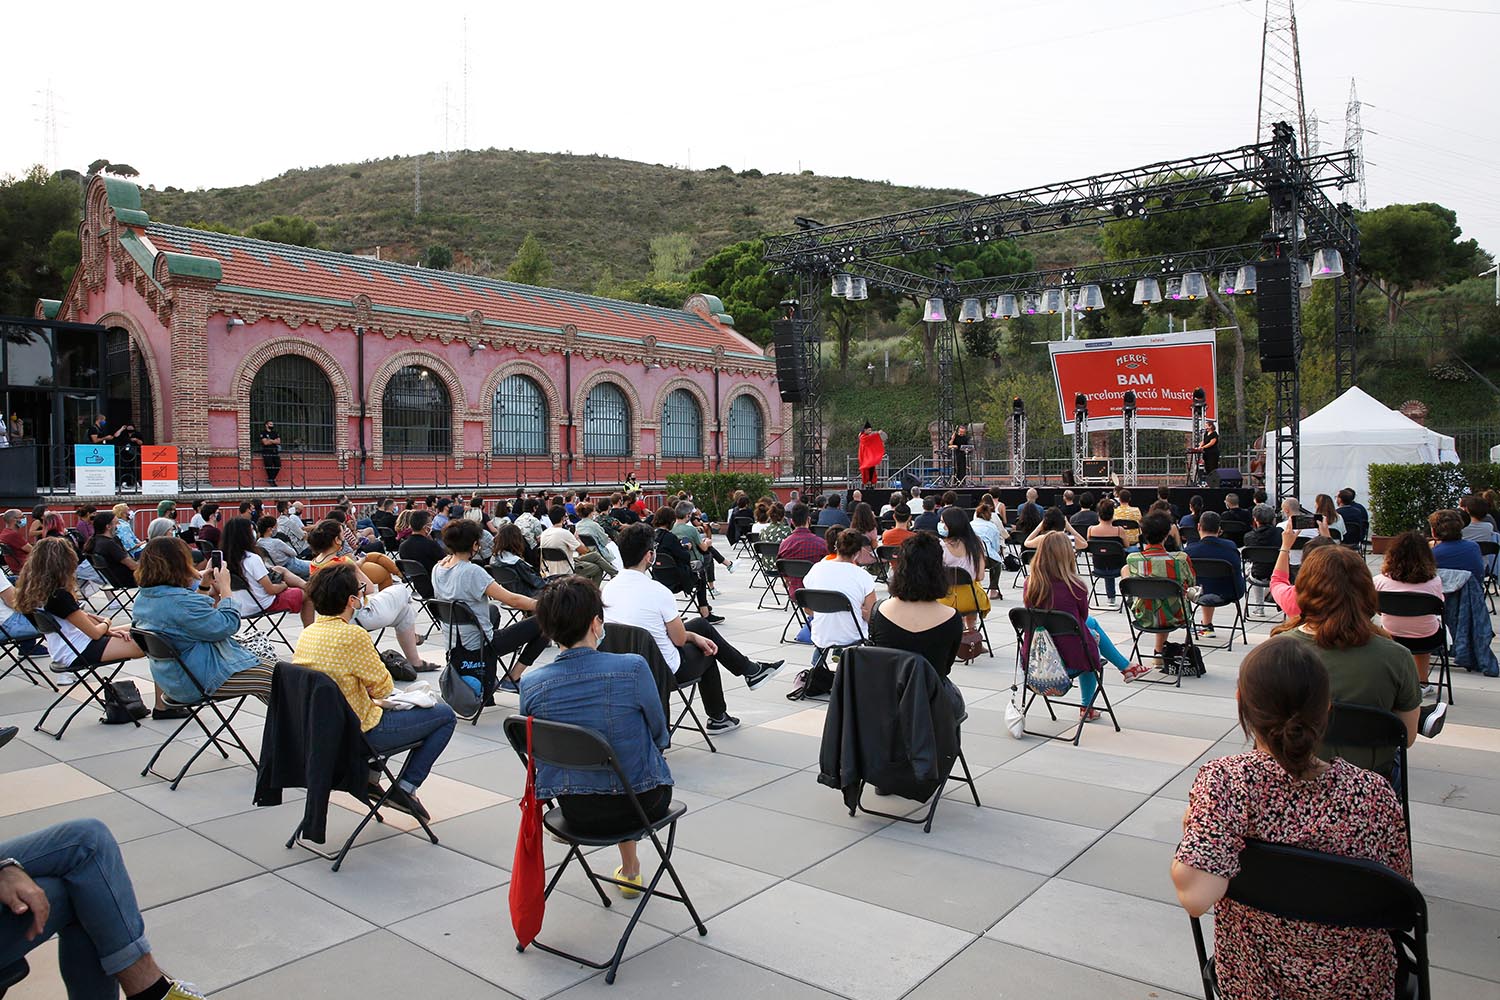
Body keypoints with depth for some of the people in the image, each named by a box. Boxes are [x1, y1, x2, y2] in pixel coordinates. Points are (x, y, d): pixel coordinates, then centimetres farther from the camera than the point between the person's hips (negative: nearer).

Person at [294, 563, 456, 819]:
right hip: (361, 735, -8)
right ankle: (405, 788, 7)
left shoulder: (307, 633, -2)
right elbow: (384, 688, -16)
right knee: (445, 715, 6)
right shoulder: (353, 635, -25)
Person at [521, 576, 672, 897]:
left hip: (575, 813, 3)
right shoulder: (632, 668, -24)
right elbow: (660, 734, -7)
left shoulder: (530, 684, -14)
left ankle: (629, 868, 50)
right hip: (639, 806, -3)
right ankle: (629, 869, 46)